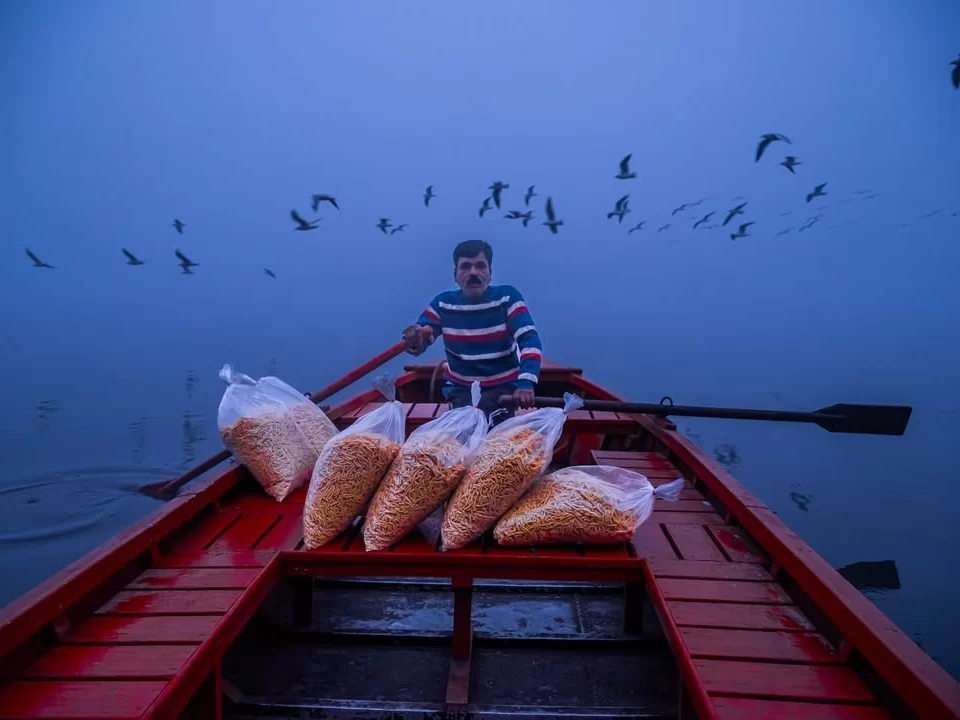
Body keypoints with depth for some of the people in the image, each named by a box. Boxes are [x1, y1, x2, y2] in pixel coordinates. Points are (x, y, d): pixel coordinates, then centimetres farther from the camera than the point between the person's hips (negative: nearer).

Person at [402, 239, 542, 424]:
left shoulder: (507, 297, -10)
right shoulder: (443, 303, -2)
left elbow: (529, 340, -21)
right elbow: (418, 342, -5)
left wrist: (526, 383, -38)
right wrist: (414, 341, -33)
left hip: (503, 387, -2)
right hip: (460, 388, 2)